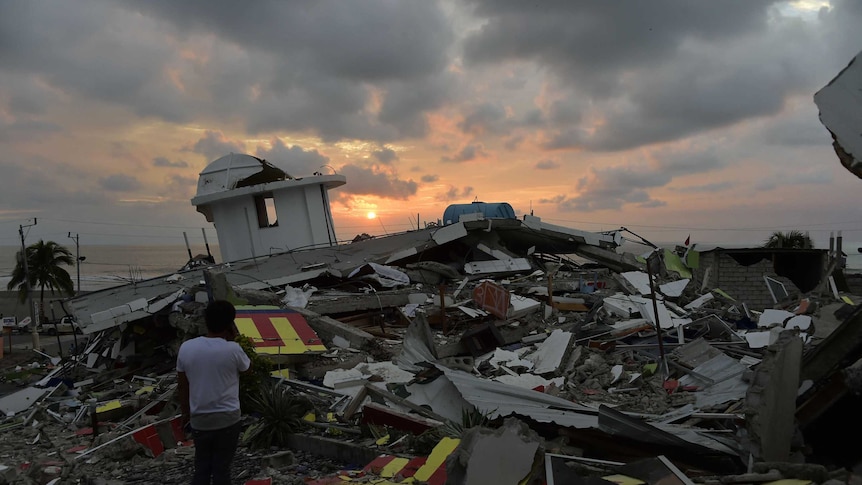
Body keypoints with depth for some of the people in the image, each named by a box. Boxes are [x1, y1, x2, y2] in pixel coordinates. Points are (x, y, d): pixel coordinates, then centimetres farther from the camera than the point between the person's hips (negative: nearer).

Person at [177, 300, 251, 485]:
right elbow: (248, 368, 5)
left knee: (201, 467, 18)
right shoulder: (232, 350, -18)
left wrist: (185, 412, 18)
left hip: (199, 420, 3)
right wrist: (233, 340, 1)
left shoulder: (186, 348, -7)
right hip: (227, 419, -3)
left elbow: (182, 385, 4)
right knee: (222, 467, 10)